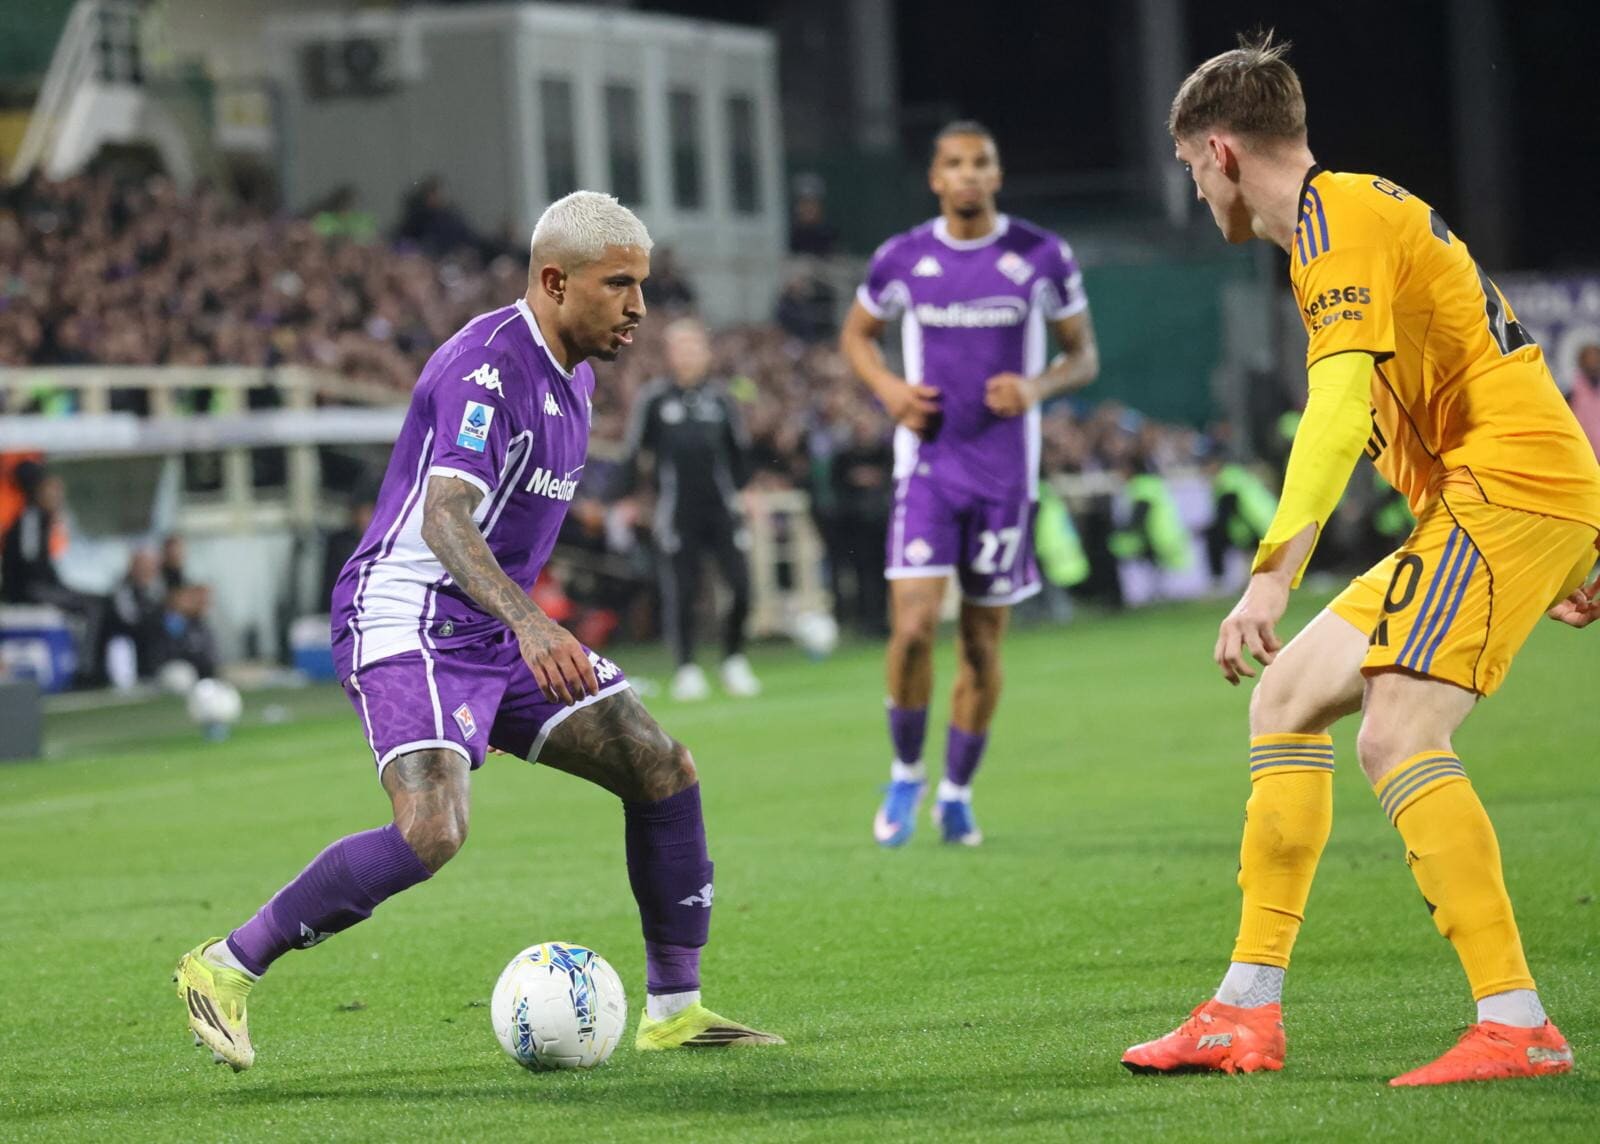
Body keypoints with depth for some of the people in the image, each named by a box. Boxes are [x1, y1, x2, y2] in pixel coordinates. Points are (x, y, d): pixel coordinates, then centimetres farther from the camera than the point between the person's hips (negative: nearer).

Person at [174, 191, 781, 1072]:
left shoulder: (571, 371, 12)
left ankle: (673, 1009, 11)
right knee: (433, 830, -27)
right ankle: (225, 967, -12)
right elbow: (443, 515, -33)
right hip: (406, 625, -10)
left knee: (665, 771, 2)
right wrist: (529, 624, -47)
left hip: (495, 631, 10)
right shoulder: (486, 365, -20)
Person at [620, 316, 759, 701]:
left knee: (741, 585, -6)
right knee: (680, 592, -3)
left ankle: (734, 662, 12)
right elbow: (633, 453, 6)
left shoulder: (719, 399, 9)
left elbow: (739, 450, 18)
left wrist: (743, 489, 9)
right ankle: (686, 669, 9)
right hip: (677, 513, -2)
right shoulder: (653, 399, 2)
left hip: (721, 508, 2)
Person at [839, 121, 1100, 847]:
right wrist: (889, 388, -4)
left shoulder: (1043, 258, -1)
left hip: (1005, 473, 0)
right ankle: (905, 774, 7)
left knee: (983, 641, 5)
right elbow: (855, 334, 17)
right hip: (927, 463, 0)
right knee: (913, 623, -14)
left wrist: (1036, 387, -14)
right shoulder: (902, 260, 1)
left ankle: (956, 793, 21)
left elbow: (1083, 356, 7)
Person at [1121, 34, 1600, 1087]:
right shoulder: (1363, 212, 22)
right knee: (1288, 696, 11)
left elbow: (1339, 413, -25)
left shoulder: (1335, 217, -10)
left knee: (1397, 736, -22)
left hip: (1509, 487, -10)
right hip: (1477, 501, 10)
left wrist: (1273, 576, -33)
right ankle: (1247, 1014, 12)